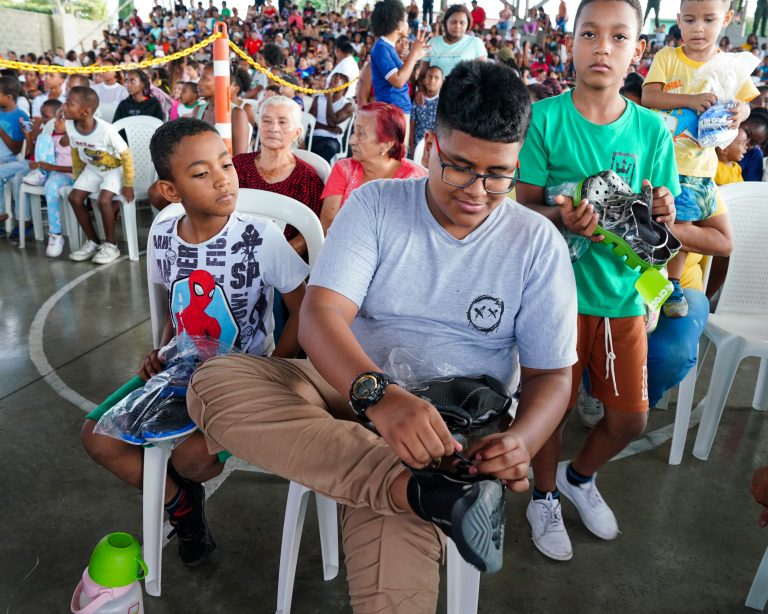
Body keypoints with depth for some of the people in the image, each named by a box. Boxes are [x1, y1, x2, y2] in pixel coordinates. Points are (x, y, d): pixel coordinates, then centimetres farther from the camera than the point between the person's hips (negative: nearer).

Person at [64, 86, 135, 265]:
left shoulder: (106, 130, -31)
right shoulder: (70, 126, -14)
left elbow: (126, 156, -21)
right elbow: (76, 153, 4)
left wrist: (128, 184, -17)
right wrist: (77, 178, 10)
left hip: (114, 169, -6)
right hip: (92, 169, 6)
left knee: (104, 200, -26)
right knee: (74, 197, -9)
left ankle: (111, 245, -7)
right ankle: (93, 241, 7)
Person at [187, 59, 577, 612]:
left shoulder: (538, 244, 0)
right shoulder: (375, 204, -1)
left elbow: (551, 373, 3)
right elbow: (319, 315, -13)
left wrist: (522, 440, -21)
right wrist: (379, 393, -34)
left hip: (450, 428, -4)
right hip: (352, 393, 5)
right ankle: (426, 492, -33)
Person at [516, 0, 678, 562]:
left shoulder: (652, 129, 1)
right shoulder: (545, 118, -8)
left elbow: (659, 218, 7)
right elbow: (525, 204, -6)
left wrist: (662, 215, -17)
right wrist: (561, 217, -27)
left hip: (622, 293, 4)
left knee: (630, 419, 9)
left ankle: (579, 477, 41)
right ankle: (545, 499, 36)